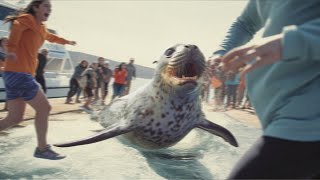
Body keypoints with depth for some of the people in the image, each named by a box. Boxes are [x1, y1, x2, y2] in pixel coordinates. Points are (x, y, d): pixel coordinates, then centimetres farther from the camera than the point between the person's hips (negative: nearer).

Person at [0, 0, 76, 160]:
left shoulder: (41, 28, 22)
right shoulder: (28, 18, -3)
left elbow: (51, 37, 44)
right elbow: (17, 26, -26)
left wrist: (67, 42, 57)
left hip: (16, 74, 9)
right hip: (18, 73, -9)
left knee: (15, 118, 8)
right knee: (44, 108, -4)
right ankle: (42, 149, 7)